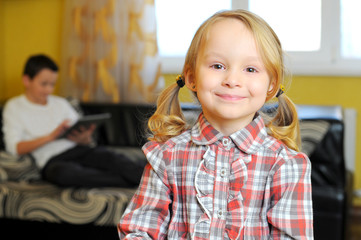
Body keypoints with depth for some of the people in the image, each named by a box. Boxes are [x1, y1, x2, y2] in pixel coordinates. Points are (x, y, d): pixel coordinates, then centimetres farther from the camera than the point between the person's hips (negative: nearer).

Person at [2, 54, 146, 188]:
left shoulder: (61, 103, 24)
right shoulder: (14, 107, 13)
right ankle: (128, 182, -38)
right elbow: (13, 147, -3)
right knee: (63, 172, -40)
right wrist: (51, 136, -12)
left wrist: (84, 138, -6)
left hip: (79, 150, 4)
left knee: (109, 157, -29)